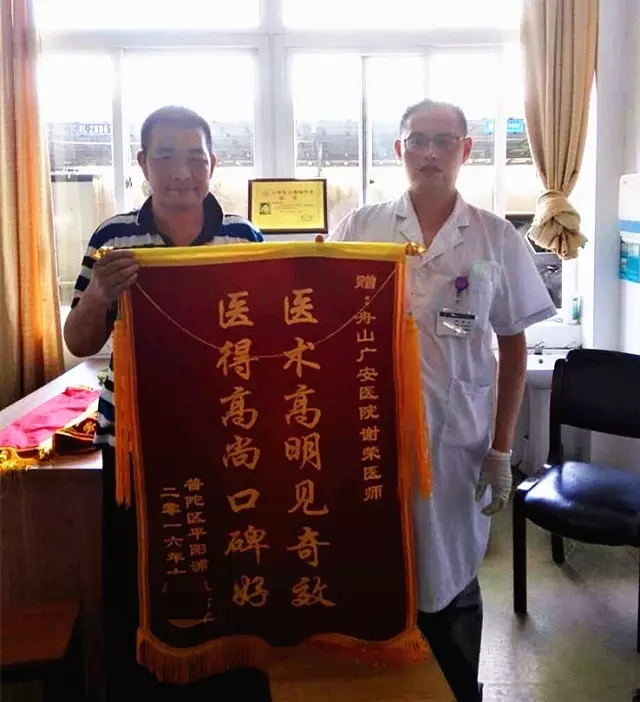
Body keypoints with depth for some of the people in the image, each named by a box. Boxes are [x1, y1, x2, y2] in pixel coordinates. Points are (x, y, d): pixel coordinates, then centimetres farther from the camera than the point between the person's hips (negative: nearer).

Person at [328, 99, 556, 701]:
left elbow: (513, 345, 5)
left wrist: (501, 448, 1)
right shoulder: (359, 228, 1)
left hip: (457, 440, 0)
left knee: (450, 583, 12)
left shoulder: (496, 239, 1)